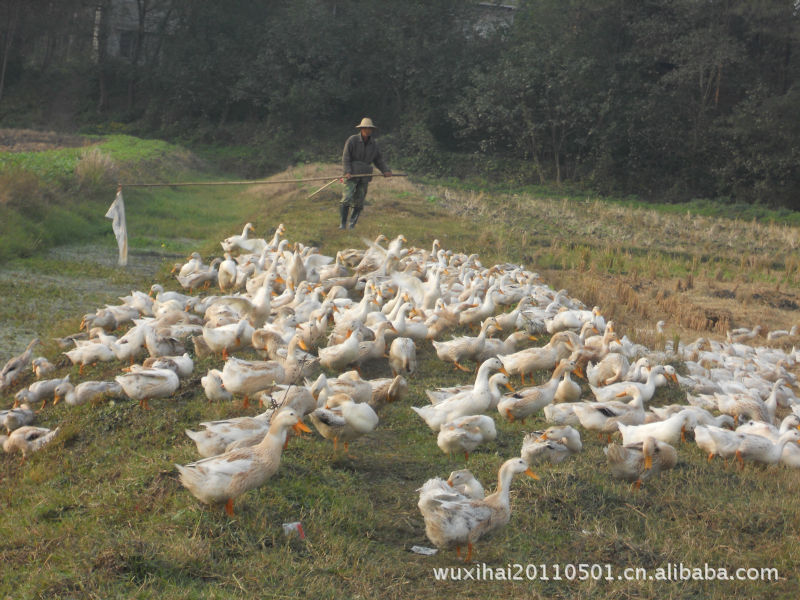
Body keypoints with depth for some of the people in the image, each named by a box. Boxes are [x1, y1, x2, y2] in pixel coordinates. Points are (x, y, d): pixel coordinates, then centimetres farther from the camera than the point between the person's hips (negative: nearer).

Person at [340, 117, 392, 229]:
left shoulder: (374, 144, 9)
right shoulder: (352, 140, -4)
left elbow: (379, 160, 18)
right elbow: (345, 158, -7)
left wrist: (386, 170, 3)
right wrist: (347, 172, -19)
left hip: (364, 176, 4)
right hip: (351, 174, -4)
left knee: (358, 203, 2)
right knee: (347, 198, -15)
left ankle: (352, 224, 11)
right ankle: (342, 224, -8)